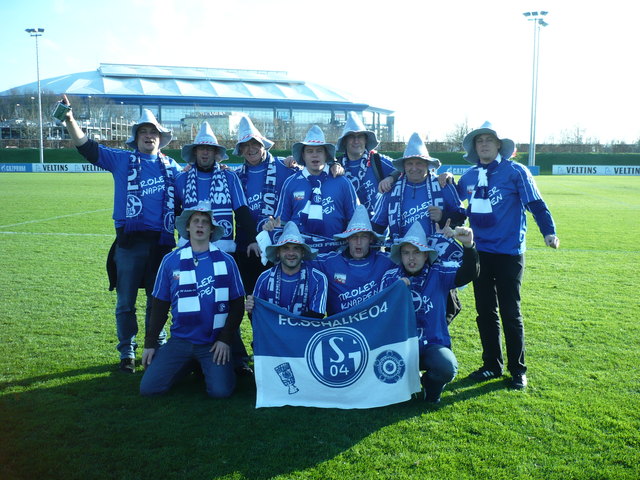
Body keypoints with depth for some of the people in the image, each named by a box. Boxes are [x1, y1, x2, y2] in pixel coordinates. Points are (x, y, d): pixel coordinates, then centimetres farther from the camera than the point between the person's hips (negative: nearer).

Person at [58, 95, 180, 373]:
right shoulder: (121, 160, 7)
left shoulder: (171, 167, 12)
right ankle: (127, 353, 18)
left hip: (161, 243, 2)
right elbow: (87, 147, -1)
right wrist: (70, 120, -14)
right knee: (126, 303, 5)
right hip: (129, 243, -1)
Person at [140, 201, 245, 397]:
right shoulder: (171, 261, 2)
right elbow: (159, 305, 9)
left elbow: (237, 305, 2)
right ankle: (187, 365, 19)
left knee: (221, 391, -19)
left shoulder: (226, 261, -1)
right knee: (148, 388, -9)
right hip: (180, 340, 2)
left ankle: (208, 367, 16)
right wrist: (150, 343, 7)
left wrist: (225, 339, -6)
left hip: (214, 343, -1)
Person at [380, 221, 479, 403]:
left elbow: (468, 273, -18)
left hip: (434, 343, 0)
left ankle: (430, 386, 10)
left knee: (447, 368, -32)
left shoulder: (438, 273, -1)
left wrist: (468, 246, -36)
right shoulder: (390, 278, 2)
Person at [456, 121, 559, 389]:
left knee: (510, 312, 1)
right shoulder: (469, 176, 8)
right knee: (485, 312, 11)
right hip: (480, 252, 5)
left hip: (509, 253, -5)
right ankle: (492, 365, 24)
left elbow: (536, 203, -10)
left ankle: (518, 370, 16)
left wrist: (548, 231, -21)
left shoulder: (516, 171, -6)